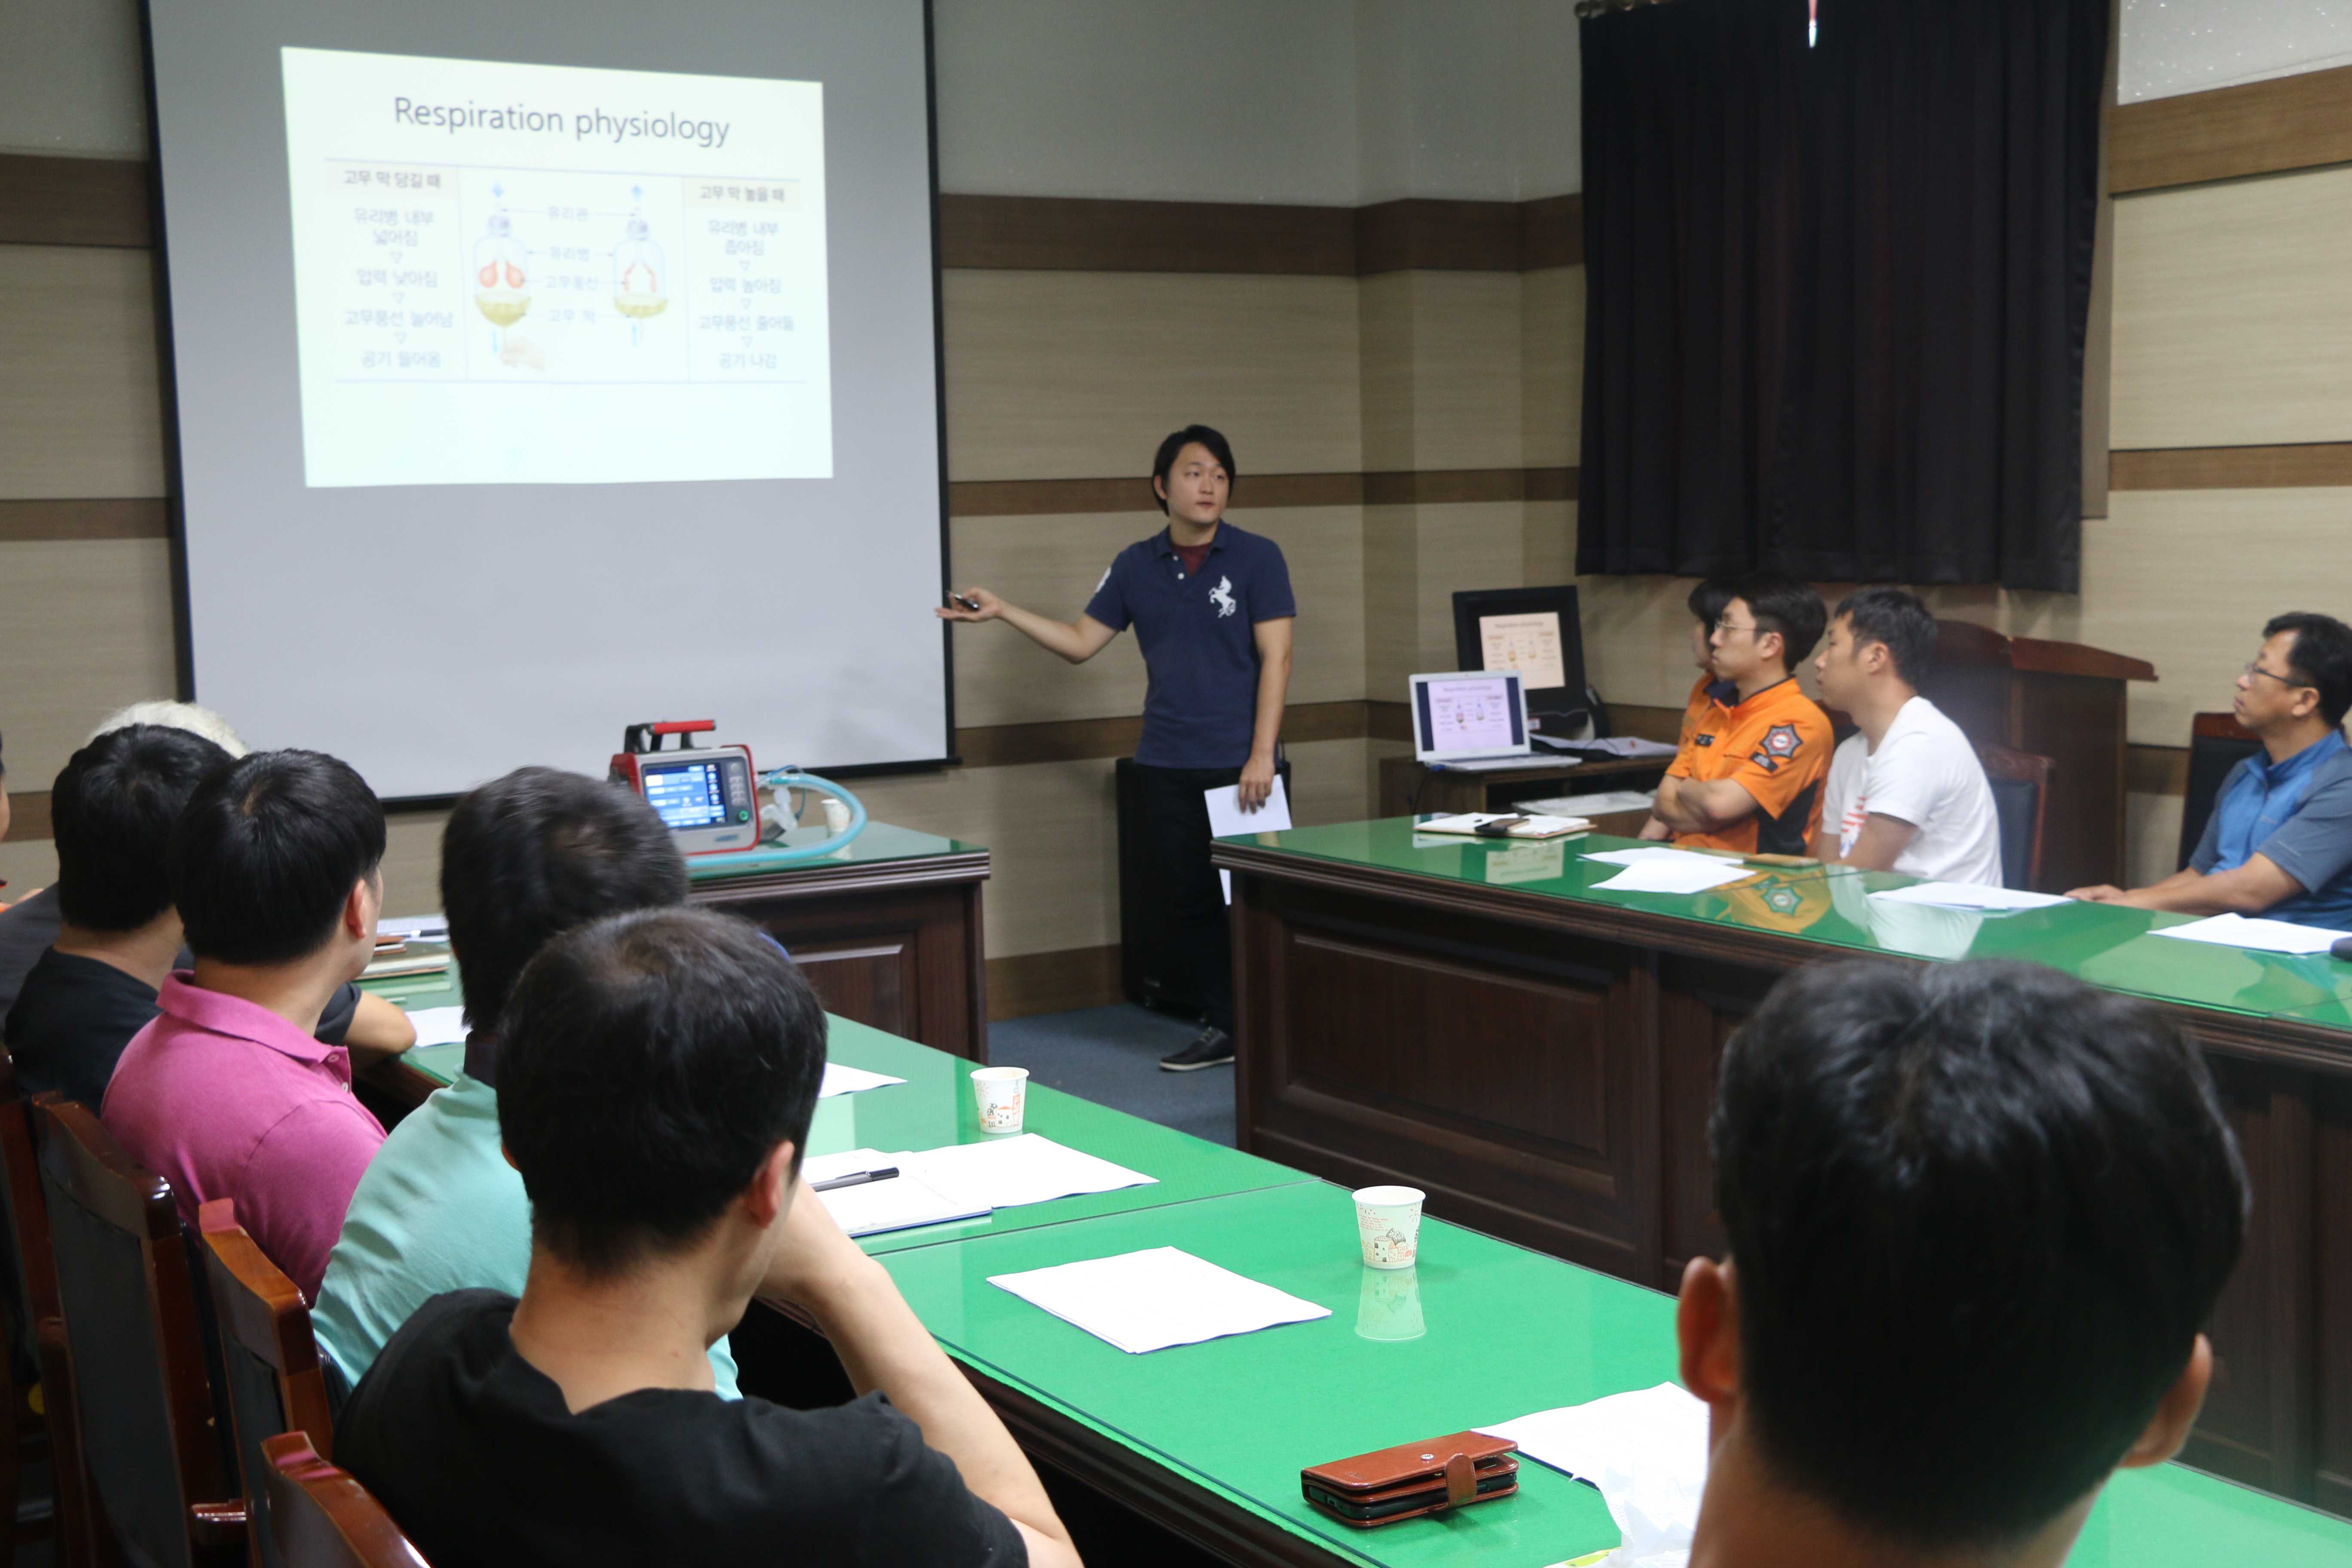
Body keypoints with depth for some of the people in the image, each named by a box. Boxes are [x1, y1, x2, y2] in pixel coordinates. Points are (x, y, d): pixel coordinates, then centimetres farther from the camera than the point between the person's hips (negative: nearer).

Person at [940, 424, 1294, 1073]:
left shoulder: (1257, 559, -3)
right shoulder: (1137, 566, 9)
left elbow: (1275, 659, -7)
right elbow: (1080, 642, 13)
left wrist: (1262, 756, -15)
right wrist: (1001, 611, 2)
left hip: (1238, 764, -4)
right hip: (1166, 767, 4)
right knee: (1186, 901, 7)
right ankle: (1222, 1027, 18)